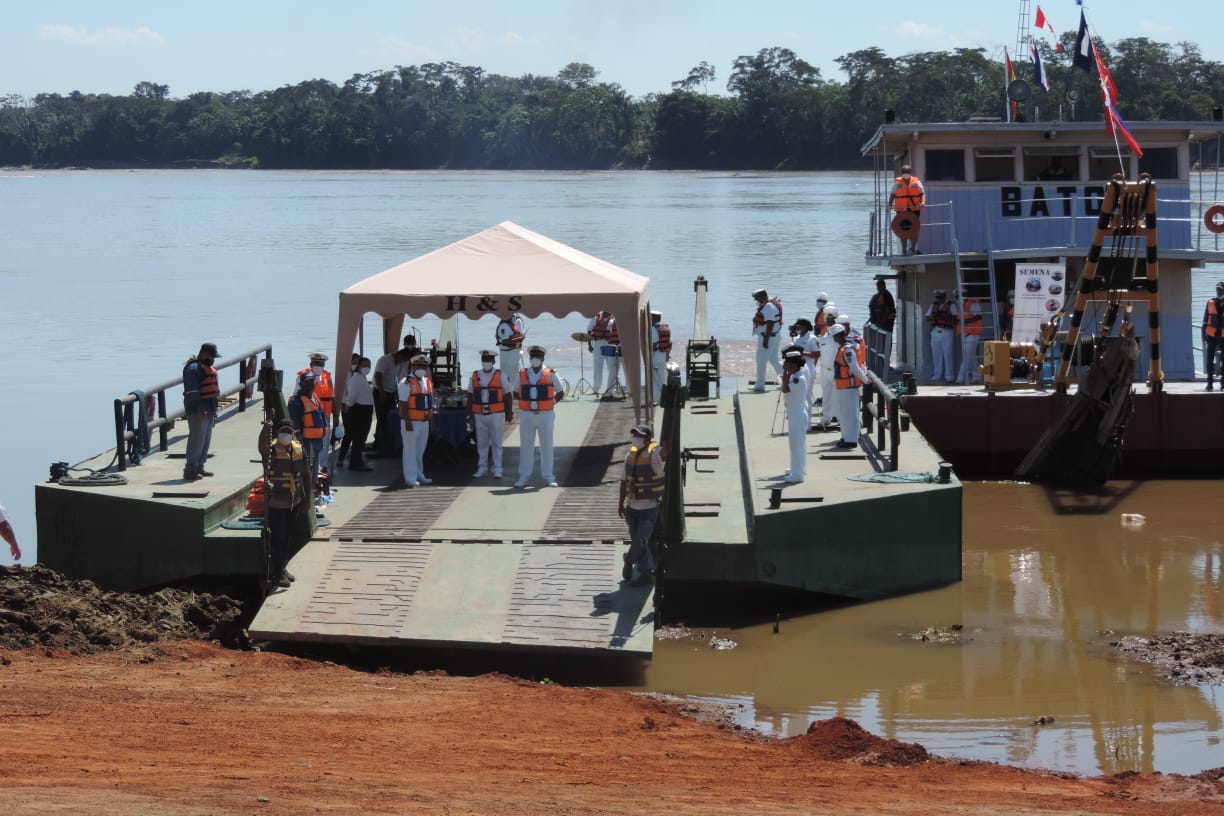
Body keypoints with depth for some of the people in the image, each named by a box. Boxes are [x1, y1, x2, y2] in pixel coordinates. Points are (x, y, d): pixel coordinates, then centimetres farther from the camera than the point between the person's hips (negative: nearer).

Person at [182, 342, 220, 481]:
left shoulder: (209, 368, 17)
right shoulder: (193, 369, -14)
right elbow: (192, 392, -21)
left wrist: (214, 410, 21)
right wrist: (199, 410, -25)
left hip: (209, 411, 10)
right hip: (198, 412, -10)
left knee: (206, 441, 14)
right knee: (197, 440, -11)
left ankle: (200, 467, 22)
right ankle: (190, 470, -10)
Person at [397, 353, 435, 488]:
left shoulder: (428, 382, 13)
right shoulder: (406, 383, -10)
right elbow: (403, 404, -14)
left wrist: (431, 420, 16)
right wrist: (407, 421, -20)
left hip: (424, 421, 7)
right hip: (412, 421, -7)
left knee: (420, 450, 14)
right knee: (410, 450, -3)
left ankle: (419, 476, 23)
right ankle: (410, 478, -1)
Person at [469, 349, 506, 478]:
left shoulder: (500, 376, 2)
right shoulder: (475, 376, 8)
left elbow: (507, 395, 5)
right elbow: (470, 395, 12)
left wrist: (508, 413, 1)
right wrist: (469, 413, 6)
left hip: (496, 414, -2)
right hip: (479, 414, 2)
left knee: (496, 443, 0)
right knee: (481, 443, 6)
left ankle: (497, 470, 2)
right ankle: (482, 468, 11)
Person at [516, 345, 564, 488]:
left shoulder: (551, 375, 1)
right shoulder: (522, 375, 5)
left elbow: (560, 393, 10)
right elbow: (517, 393, 15)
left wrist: (552, 402, -2)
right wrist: (526, 402, 1)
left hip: (545, 415, -1)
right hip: (526, 415, 1)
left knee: (547, 446, 4)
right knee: (525, 446, 3)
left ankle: (548, 477, 11)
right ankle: (524, 477, 7)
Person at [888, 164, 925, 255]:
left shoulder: (916, 182, 2)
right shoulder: (898, 183, 4)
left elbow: (923, 193, 0)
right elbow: (892, 195, 7)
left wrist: (923, 202, -18)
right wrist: (890, 204, -6)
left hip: (914, 210, -1)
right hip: (902, 210, 1)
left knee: (914, 229, 1)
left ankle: (913, 249, 10)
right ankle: (904, 250, 9)